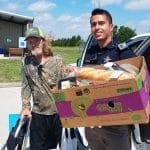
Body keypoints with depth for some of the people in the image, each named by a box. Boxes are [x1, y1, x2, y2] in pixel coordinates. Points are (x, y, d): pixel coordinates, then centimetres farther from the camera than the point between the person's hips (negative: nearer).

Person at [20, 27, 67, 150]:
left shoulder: (58, 61, -7)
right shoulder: (26, 61, 1)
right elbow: (26, 85, 6)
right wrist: (25, 106, -1)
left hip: (58, 112, -2)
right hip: (37, 113, 2)